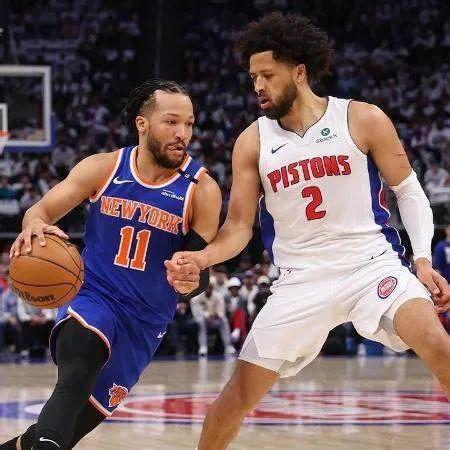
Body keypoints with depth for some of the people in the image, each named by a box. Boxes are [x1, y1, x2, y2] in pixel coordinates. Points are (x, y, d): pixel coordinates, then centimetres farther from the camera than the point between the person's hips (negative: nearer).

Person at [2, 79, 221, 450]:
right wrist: (34, 227, -28)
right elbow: (42, 210, -2)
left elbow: (201, 270, -7)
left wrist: (192, 281, -33)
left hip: (146, 320, 1)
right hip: (92, 296, -1)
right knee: (76, 380, -33)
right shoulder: (103, 168, -6)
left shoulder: (202, 190, -10)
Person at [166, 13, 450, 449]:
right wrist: (201, 258, -18)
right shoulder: (252, 142, 1)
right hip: (301, 280, 2)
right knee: (236, 397, 2)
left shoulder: (363, 120, -5)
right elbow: (239, 226, 2)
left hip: (372, 264, -2)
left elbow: (408, 191, 4)